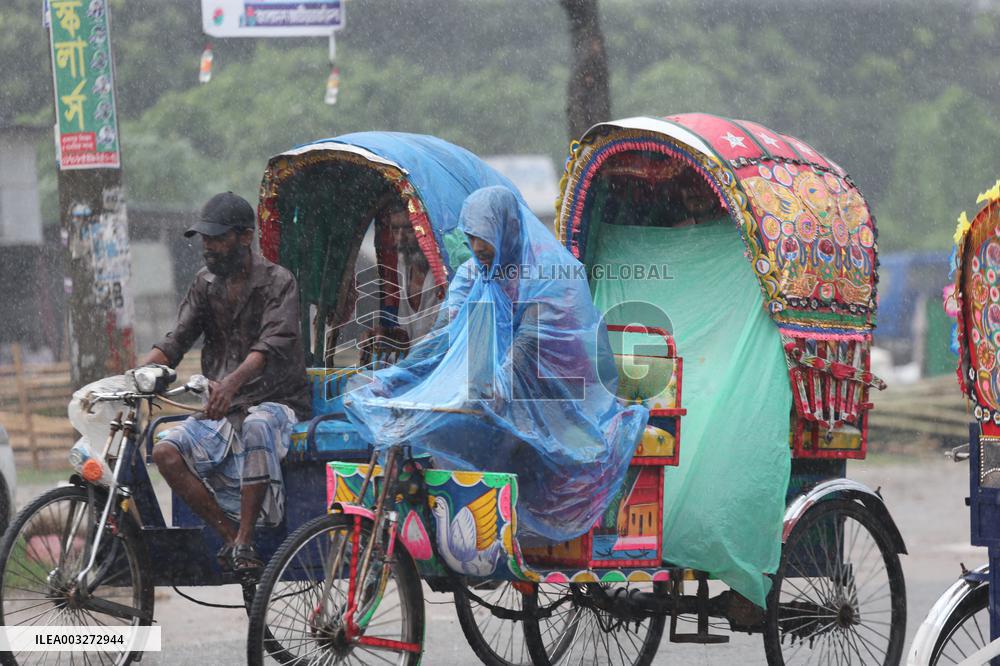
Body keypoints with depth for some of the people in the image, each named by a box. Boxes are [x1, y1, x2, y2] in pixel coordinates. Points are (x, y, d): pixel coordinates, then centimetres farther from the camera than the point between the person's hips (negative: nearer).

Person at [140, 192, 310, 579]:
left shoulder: (277, 283, -6)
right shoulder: (206, 284, 12)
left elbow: (273, 343, -23)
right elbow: (176, 340, 3)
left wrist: (233, 381, -43)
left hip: (273, 404, -5)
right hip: (220, 412, 5)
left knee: (256, 427, -41)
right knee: (166, 452, -23)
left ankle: (245, 540, -36)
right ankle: (228, 533, -19)